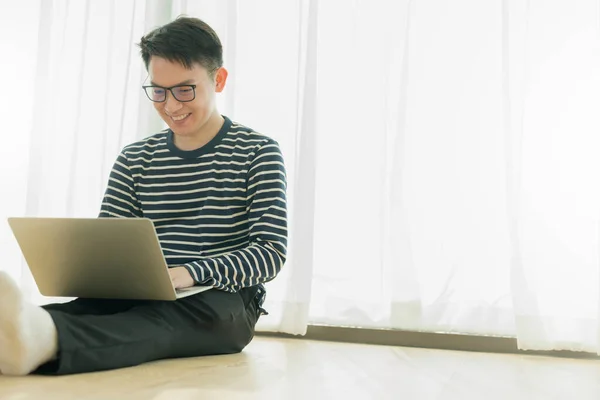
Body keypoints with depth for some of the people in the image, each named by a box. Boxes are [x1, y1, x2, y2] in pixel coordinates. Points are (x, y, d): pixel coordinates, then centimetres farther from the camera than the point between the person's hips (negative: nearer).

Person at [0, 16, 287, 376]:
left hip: (225, 303, -3)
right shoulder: (135, 159, 14)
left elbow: (272, 252, -8)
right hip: (146, 300, 4)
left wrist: (191, 273, -26)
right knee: (88, 308, -32)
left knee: (159, 317, -38)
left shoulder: (258, 152, 2)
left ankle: (39, 337, -65)